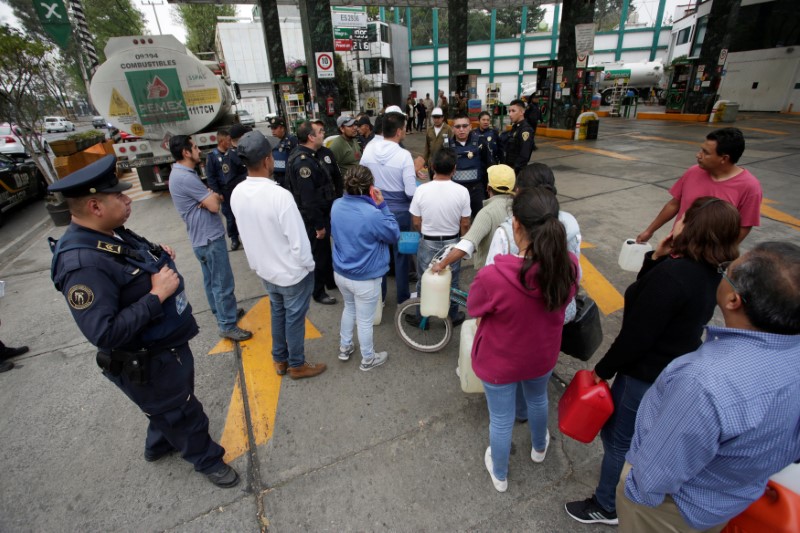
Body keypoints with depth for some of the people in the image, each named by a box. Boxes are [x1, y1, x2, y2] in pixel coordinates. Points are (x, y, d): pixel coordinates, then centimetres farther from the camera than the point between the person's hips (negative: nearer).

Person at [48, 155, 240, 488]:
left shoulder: (112, 232, -2)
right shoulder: (83, 263, -32)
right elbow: (104, 333, -35)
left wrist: (158, 257, -3)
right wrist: (157, 295, -32)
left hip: (168, 345, 9)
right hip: (147, 365, -9)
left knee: (170, 406, 31)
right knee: (181, 413, 15)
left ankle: (158, 445, 59)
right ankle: (207, 459, 40)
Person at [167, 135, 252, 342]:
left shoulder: (182, 173, 11)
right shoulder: (185, 177, -22)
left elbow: (212, 198, 10)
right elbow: (214, 205, -22)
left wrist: (211, 197, -12)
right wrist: (214, 196, 0)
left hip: (203, 237, 10)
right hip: (210, 238, -10)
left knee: (211, 281, 21)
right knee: (223, 283, -2)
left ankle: (221, 312, 36)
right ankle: (228, 325, 8)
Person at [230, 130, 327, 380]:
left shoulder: (237, 194, -8)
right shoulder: (279, 195, -30)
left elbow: (248, 231, 5)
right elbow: (298, 240, -26)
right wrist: (309, 265, -9)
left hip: (264, 269, 7)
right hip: (292, 272, -6)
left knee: (277, 313, 25)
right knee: (294, 318, 13)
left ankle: (279, 360, 43)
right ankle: (297, 365, 33)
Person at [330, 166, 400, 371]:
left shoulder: (337, 205, -7)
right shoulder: (373, 214, -28)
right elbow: (394, 235, -11)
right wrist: (382, 205, -11)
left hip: (340, 273, 6)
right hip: (365, 279, -6)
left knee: (349, 308, 30)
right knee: (365, 320, 13)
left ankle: (344, 348, 47)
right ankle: (368, 359, 36)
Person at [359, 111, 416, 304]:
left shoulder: (369, 149, -6)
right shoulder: (404, 155, -19)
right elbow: (410, 192, -20)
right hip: (399, 209, -4)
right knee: (401, 252, 12)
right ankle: (403, 296, 26)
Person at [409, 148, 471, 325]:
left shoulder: (422, 190, -15)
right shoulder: (462, 191, -14)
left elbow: (416, 223, -7)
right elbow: (465, 225, -6)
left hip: (428, 243, -1)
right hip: (452, 243, 1)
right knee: (451, 282, 19)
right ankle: (453, 317, 35)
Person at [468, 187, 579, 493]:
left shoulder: (492, 277, -38)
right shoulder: (570, 266, -23)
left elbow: (473, 309, -16)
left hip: (499, 363, -4)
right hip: (543, 357, 4)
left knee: (501, 419, 21)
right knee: (537, 399, 35)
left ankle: (500, 476, 50)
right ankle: (539, 448, 65)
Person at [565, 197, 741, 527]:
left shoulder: (673, 275, -31)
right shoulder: (707, 273, -1)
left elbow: (636, 334, -26)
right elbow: (647, 293, 6)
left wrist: (602, 369, -13)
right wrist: (656, 259, -9)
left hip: (646, 374, -9)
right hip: (675, 369, 9)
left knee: (617, 439, 12)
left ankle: (606, 507, 34)